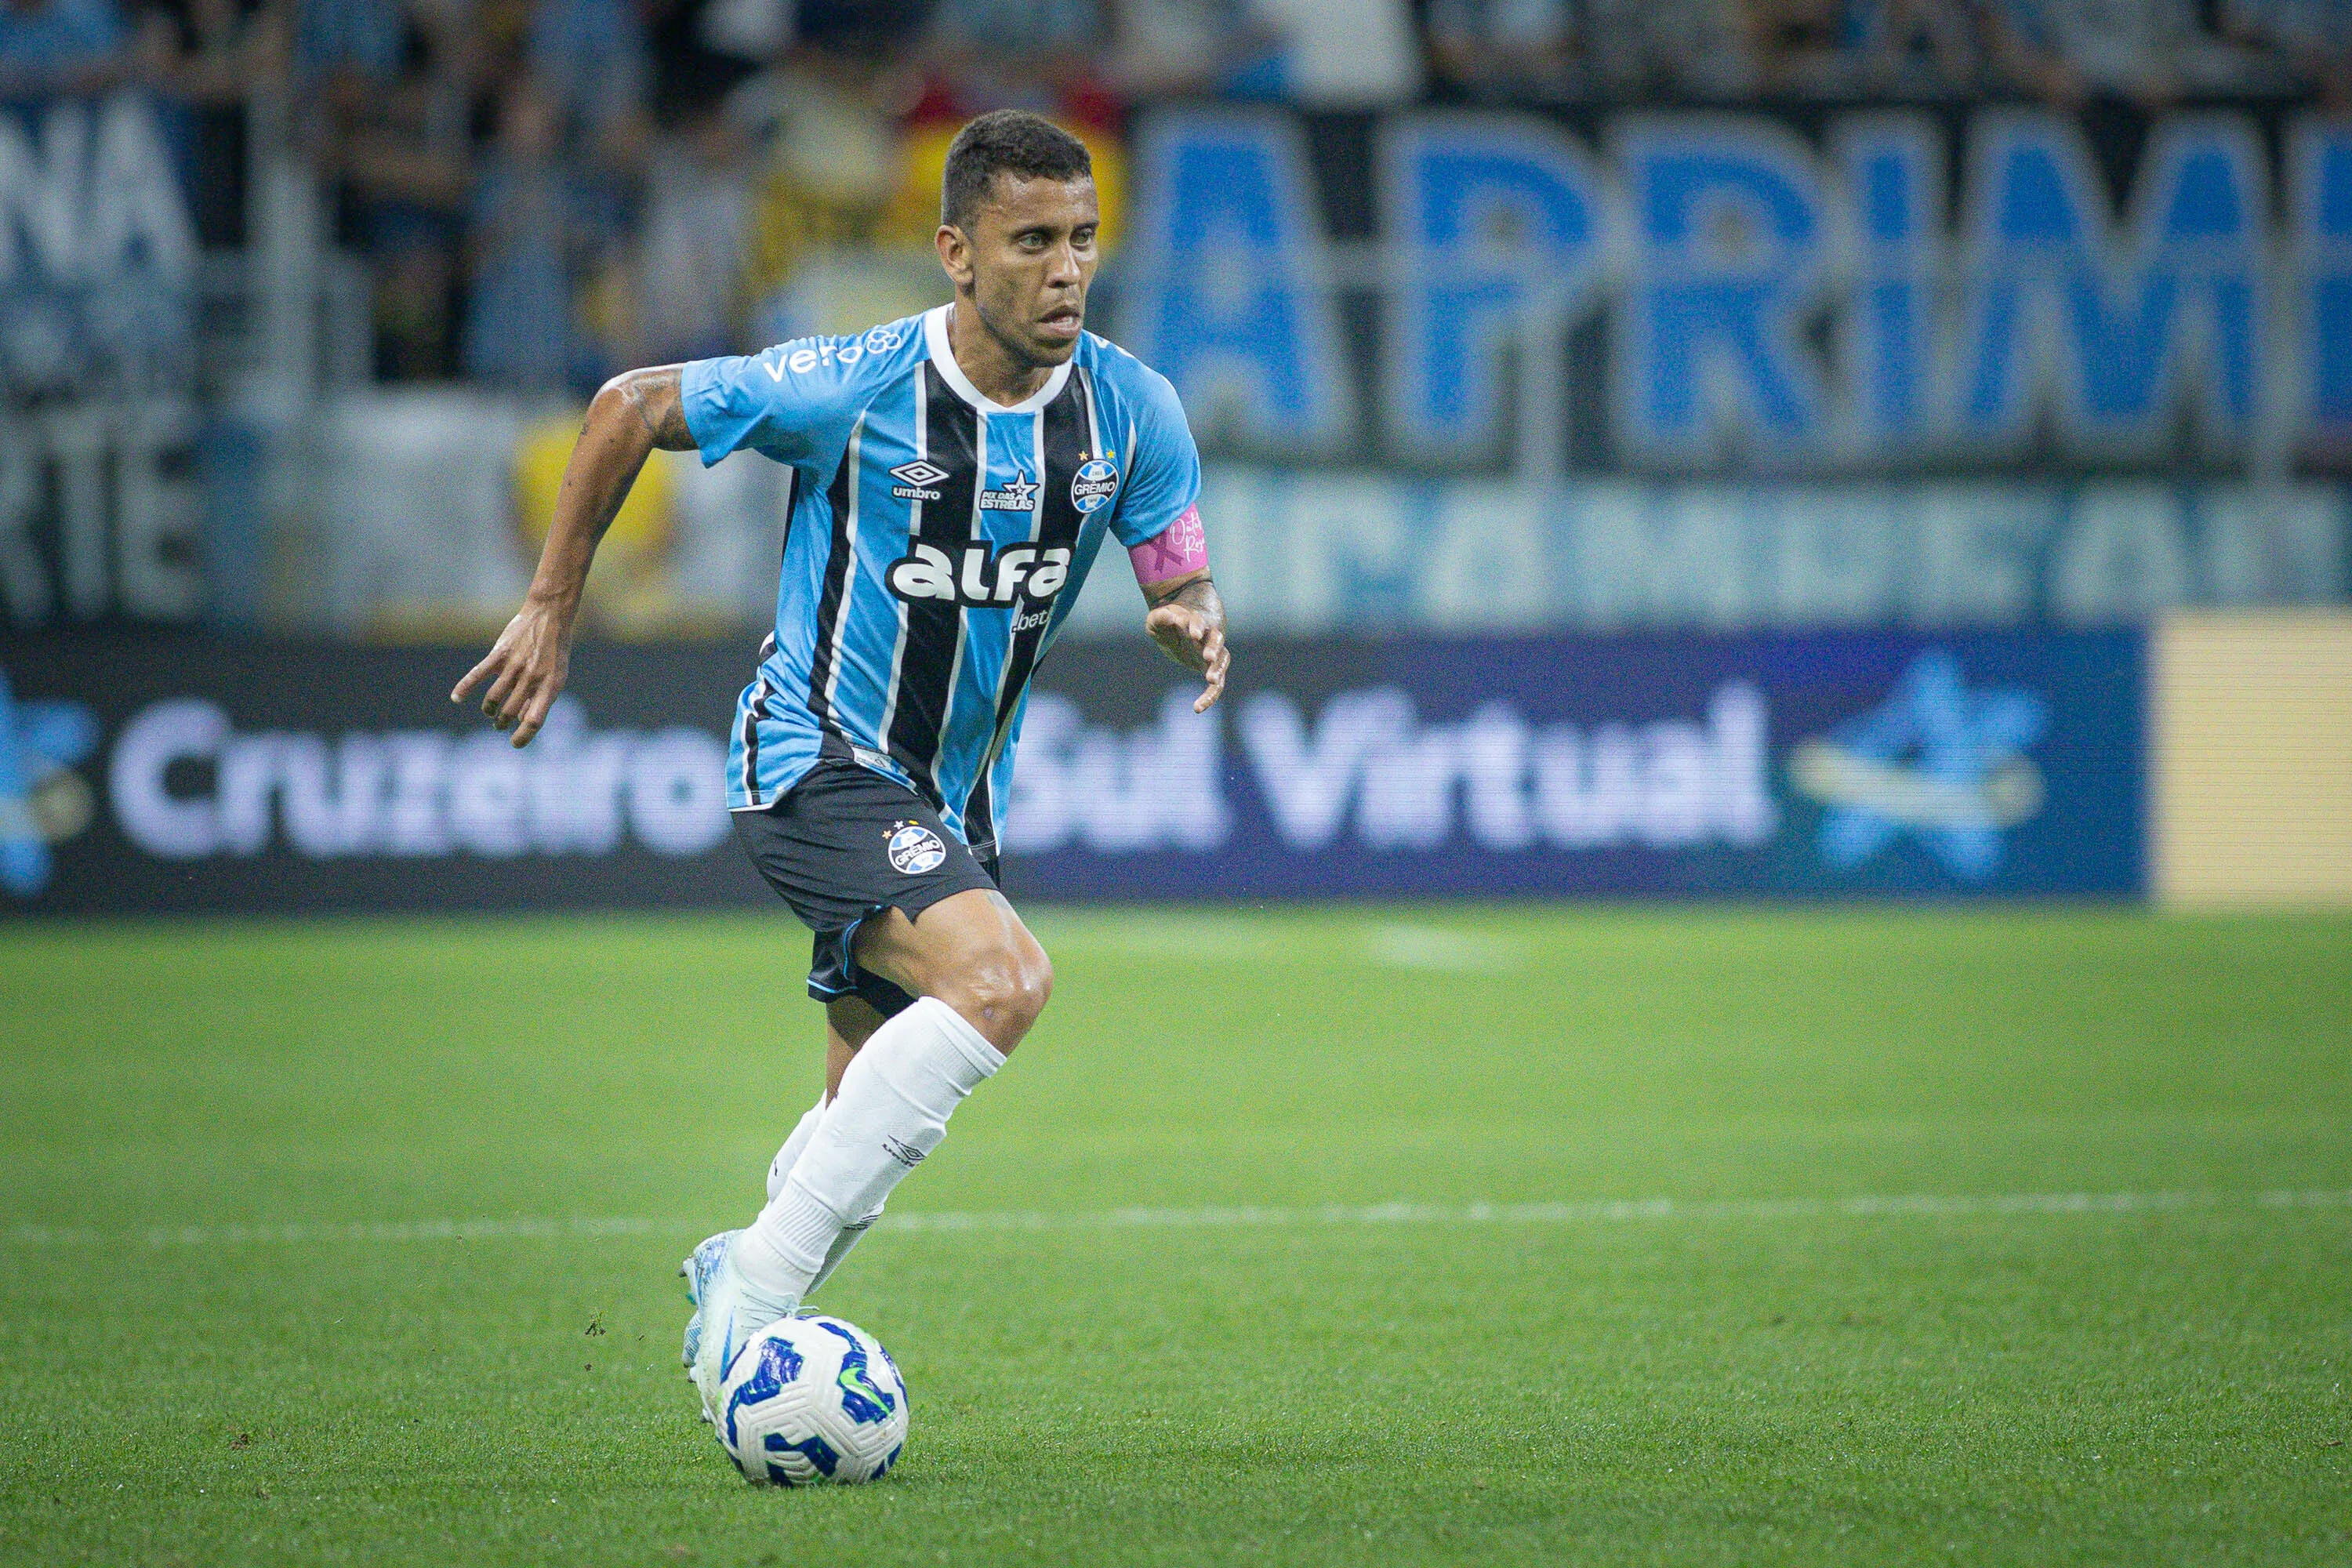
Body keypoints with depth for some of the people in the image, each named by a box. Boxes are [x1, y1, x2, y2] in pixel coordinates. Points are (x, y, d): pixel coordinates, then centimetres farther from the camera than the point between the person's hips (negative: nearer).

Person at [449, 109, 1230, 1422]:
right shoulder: (855, 390, -18)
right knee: (1003, 977, -30)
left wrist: (1195, 625, -22)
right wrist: (551, 609, -4)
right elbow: (632, 407, -6)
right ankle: (759, 1285, -26)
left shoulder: (1133, 410, -6)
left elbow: (1182, 580, 3)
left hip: (950, 801, 7)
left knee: (880, 1131, 13)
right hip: (819, 762, -7)